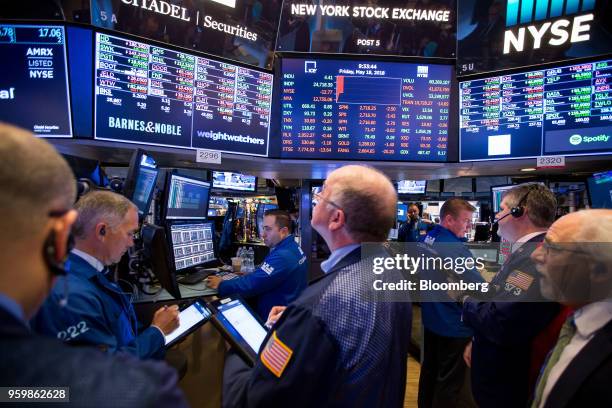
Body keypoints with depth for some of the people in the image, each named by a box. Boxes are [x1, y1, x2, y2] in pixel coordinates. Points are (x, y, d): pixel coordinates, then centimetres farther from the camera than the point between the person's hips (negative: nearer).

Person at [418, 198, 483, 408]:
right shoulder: (456, 249, -26)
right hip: (453, 325, -8)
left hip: (431, 318, 8)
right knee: (450, 381, 9)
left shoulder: (426, 240, 1)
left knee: (430, 369, 23)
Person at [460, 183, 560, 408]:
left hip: (506, 383, -9)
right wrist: (476, 342, 16)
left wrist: (466, 299, -17)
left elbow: (498, 325, -35)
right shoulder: (527, 250, 6)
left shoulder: (537, 256, -29)